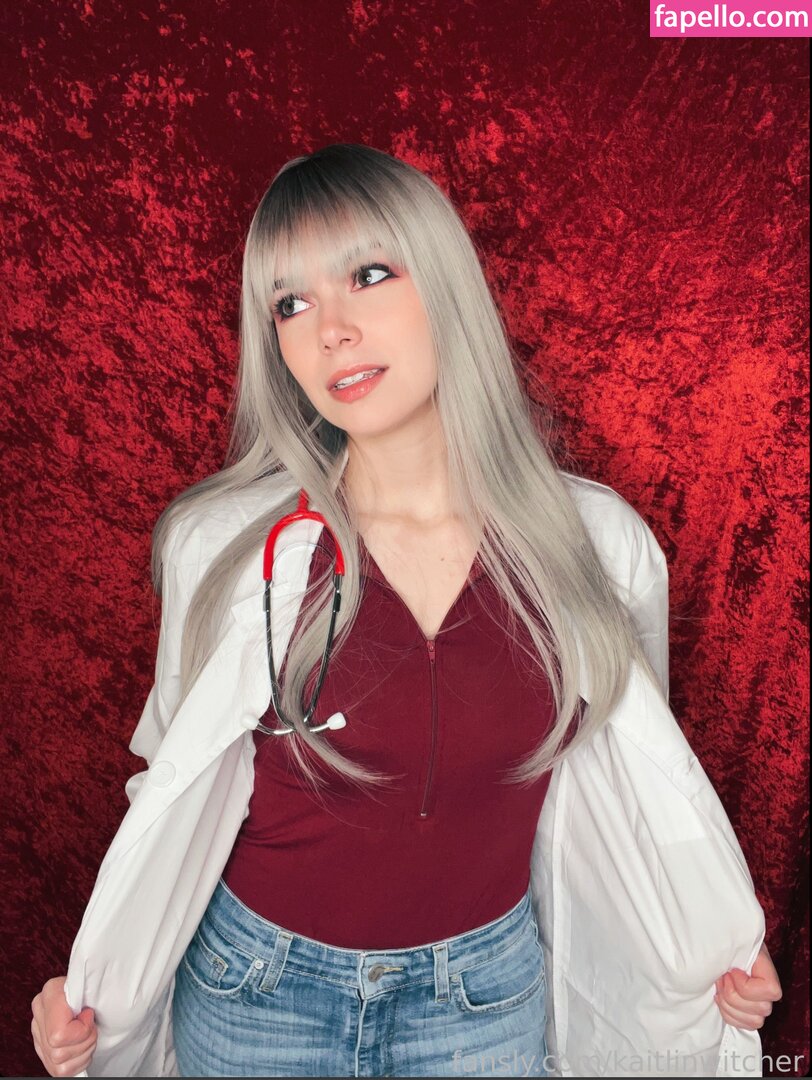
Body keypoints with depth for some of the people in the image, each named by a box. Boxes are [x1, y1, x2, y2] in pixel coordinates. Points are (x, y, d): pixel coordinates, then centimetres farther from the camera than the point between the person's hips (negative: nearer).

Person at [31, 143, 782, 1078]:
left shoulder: (601, 543, -15)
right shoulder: (223, 545, -18)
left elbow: (627, 780, 1)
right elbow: (181, 789, -3)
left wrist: (718, 950, 2)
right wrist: (93, 986, -6)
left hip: (488, 996, 1)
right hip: (257, 996, 0)